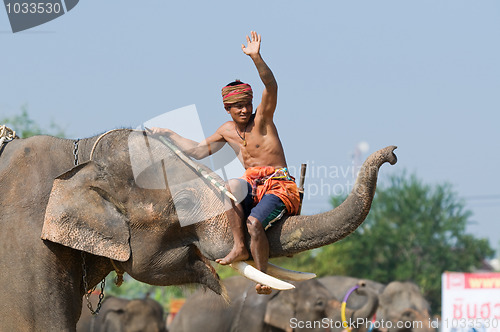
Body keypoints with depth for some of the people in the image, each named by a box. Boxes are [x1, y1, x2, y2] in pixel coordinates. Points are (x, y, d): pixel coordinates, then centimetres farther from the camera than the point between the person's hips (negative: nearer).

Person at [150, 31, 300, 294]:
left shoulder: (261, 118, -3)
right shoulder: (227, 131, 14)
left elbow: (271, 87, -20)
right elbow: (198, 151, 24)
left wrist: (256, 58, -34)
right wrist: (169, 135, 23)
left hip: (279, 187, -5)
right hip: (253, 187, 5)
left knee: (254, 222, -31)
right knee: (234, 185, -30)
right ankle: (239, 248, -27)